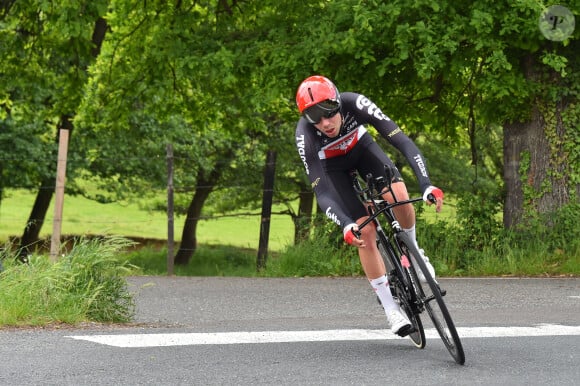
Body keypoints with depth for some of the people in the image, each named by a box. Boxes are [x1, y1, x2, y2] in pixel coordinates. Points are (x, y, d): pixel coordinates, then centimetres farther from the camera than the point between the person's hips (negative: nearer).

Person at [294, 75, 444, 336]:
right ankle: (390, 308, -1)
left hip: (360, 147, 1)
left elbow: (402, 141, -39)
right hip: (331, 166, -1)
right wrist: (345, 225, -53)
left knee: (399, 197, -25)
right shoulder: (305, 134, -37)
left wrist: (426, 185, -51)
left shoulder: (355, 104, -36)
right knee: (365, 231, -14)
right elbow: (321, 192, -36)